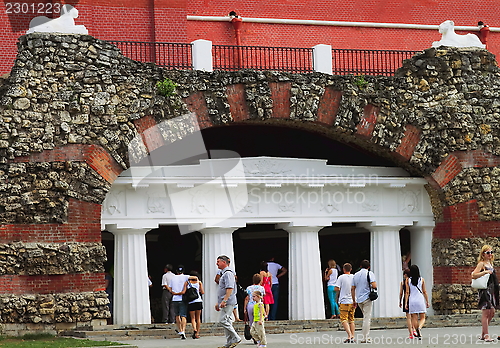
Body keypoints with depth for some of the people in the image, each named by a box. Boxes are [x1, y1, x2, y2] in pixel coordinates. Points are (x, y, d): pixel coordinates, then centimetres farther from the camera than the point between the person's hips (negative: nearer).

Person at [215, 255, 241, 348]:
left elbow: (230, 288, -23)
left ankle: (236, 338, -9)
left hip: (228, 302, -10)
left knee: (224, 321, -14)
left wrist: (224, 301, -28)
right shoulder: (223, 274, 21)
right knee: (227, 322, 9)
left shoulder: (228, 273, -13)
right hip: (224, 303, 10)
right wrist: (218, 303, 26)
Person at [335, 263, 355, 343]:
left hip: (344, 301, -4)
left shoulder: (341, 277, -7)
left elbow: (336, 288, -12)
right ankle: (352, 337, 8)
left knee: (344, 319, -5)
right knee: (351, 320, 13)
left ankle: (349, 335, -21)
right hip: (352, 301, 5)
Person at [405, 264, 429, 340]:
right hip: (420, 300, 0)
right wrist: (427, 302, 9)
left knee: (414, 318, 6)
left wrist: (406, 303, 1)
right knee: (422, 318, 4)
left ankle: (416, 331, 3)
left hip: (412, 301, 0)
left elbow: (407, 292, -2)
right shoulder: (422, 280, 1)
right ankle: (419, 327, -23)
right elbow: (424, 292, 2)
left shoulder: (408, 280, 0)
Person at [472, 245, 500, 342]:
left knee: (492, 312, 10)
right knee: (486, 312, -7)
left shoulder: (490, 263, 16)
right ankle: (486, 335, -5)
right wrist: (485, 272, -24)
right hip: (485, 290, -9)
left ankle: (483, 334, 19)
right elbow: (473, 275, -18)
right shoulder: (482, 264, -9)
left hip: (491, 290, 9)